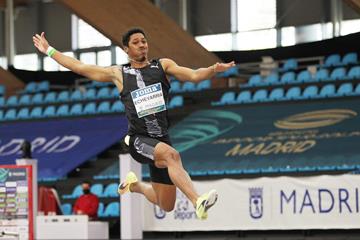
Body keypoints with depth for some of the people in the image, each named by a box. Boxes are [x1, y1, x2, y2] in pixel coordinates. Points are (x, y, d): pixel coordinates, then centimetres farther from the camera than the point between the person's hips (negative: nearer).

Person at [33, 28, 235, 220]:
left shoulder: (163, 66, 9)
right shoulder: (119, 74, 8)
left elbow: (194, 75, -5)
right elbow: (79, 67, 14)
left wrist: (214, 70, -26)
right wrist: (49, 50, 15)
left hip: (162, 140, 3)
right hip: (139, 140, -3)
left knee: (166, 206, 9)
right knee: (172, 155, -36)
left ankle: (134, 185, 38)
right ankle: (198, 201, -48)